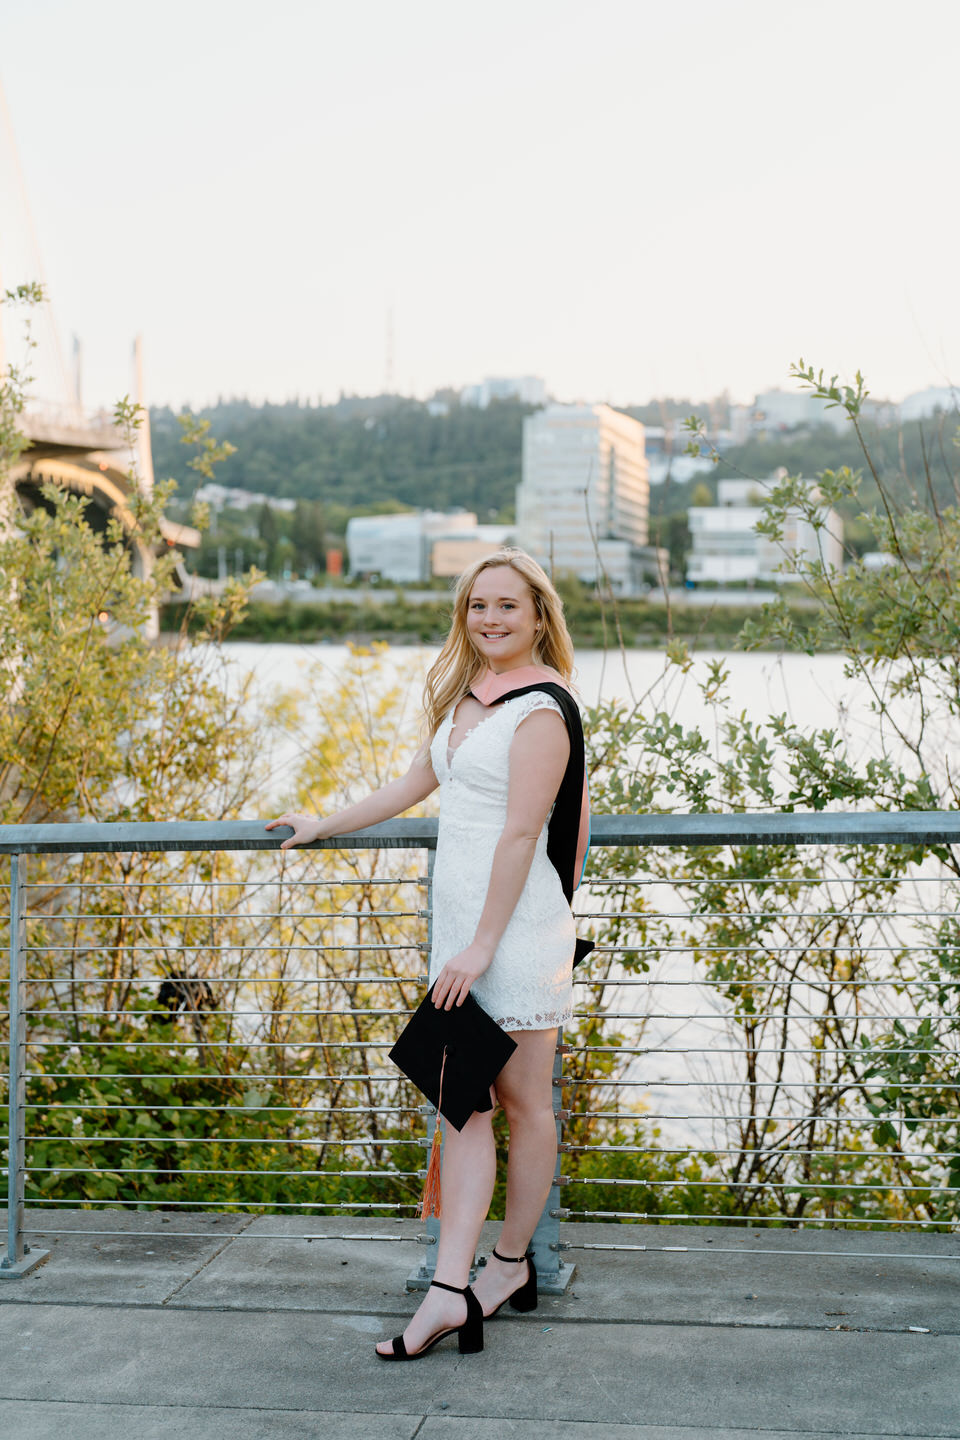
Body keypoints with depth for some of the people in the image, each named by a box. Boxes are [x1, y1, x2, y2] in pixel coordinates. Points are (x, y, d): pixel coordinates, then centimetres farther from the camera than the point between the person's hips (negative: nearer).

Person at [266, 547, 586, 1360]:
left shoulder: (540, 708, -12)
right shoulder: (464, 693, 15)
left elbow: (520, 834, -16)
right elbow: (417, 784, 27)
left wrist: (484, 944, -17)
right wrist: (327, 826, 34)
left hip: (515, 925, -8)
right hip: (458, 918, 8)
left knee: (523, 1101, 6)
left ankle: (511, 1263, 21)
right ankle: (452, 1289, 2)